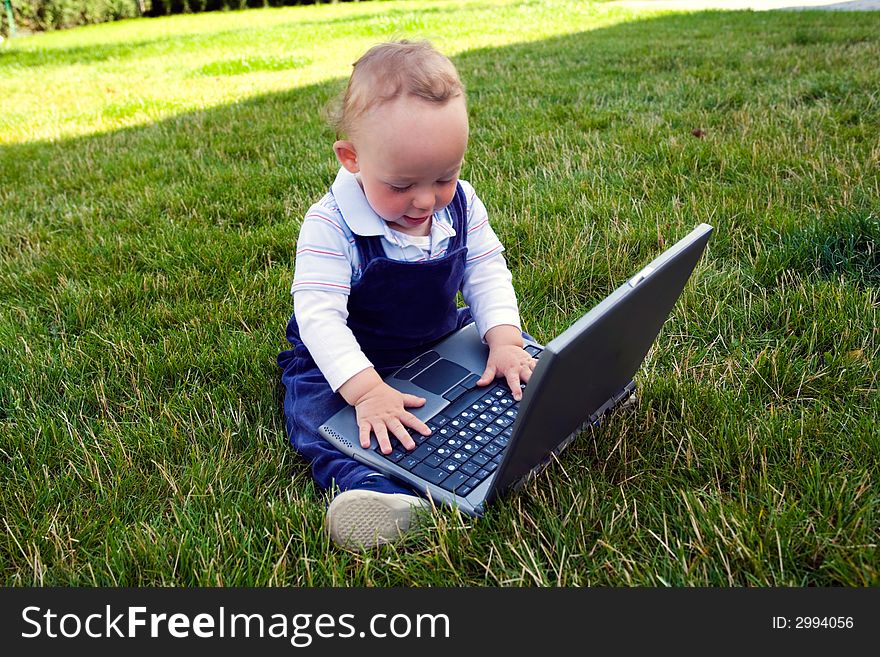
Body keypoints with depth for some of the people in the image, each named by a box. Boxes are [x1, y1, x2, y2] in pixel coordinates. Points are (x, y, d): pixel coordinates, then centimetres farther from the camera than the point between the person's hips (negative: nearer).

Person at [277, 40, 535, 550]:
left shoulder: (461, 203, -10)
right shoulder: (330, 226, -26)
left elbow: (486, 272, -6)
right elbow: (319, 315, -32)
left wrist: (504, 339, -23)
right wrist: (367, 390, -44)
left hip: (444, 341, 5)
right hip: (348, 358, -5)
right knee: (313, 407, -31)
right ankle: (369, 487, -51)